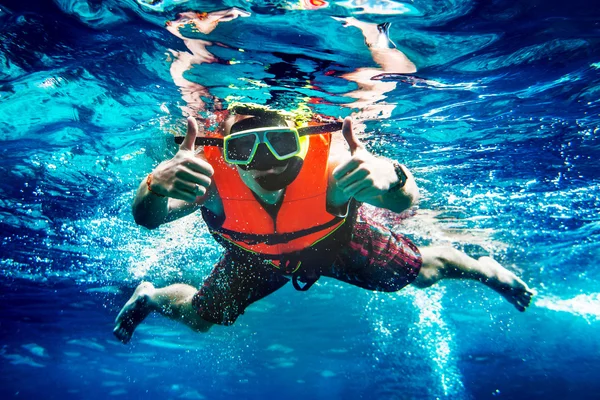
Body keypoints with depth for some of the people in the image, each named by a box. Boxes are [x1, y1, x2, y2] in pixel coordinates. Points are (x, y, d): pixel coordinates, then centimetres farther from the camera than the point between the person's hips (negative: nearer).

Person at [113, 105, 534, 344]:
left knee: (423, 272, 9)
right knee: (199, 318, 13)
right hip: (256, 257, 1)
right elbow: (147, 218, -46)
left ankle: (485, 267, 46)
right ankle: (150, 295, 50)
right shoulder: (210, 172, -39)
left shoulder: (333, 162, -43)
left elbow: (406, 199, -41)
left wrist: (387, 177, -66)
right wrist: (157, 185, -70)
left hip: (336, 241, 0)